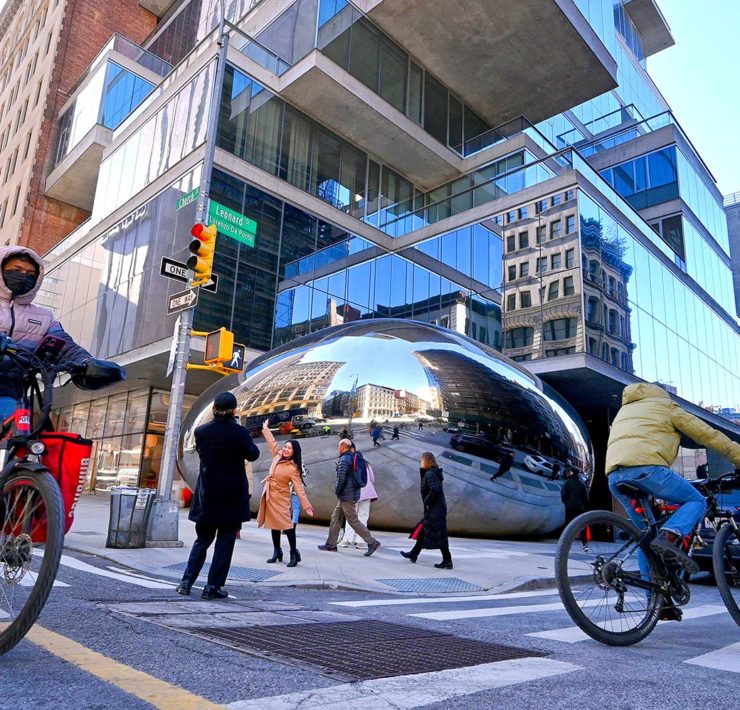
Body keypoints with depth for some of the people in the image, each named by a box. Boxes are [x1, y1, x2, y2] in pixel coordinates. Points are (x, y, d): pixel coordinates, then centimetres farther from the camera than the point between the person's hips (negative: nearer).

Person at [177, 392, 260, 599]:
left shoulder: (201, 431, -2)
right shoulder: (239, 432, -13)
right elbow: (253, 455, -5)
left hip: (207, 494, 4)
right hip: (232, 496, -3)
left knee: (203, 538, 18)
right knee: (225, 541, 6)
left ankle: (187, 581, 12)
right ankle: (213, 586, 7)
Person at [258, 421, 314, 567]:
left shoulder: (293, 468, -14)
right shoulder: (278, 456, 2)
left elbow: (299, 488, -17)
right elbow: (273, 443, 18)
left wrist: (307, 505, -23)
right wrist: (265, 429, 27)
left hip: (281, 498, -7)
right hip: (269, 496, 7)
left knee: (286, 525, -11)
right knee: (274, 524, 12)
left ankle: (294, 554, -2)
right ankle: (277, 553, 23)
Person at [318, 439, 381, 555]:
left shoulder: (344, 460, -16)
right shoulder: (353, 458, 13)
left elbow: (341, 479, -22)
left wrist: (337, 491, -5)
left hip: (347, 496, -10)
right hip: (353, 493, 10)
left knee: (353, 521, -5)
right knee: (336, 517, 15)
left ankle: (372, 542, -2)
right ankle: (331, 544, 20)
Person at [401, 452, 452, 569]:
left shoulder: (429, 474, -17)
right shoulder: (429, 473, 13)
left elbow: (435, 490, -28)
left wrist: (427, 502, -19)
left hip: (435, 510, -10)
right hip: (434, 510, 10)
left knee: (438, 535, -4)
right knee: (423, 531, 18)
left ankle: (447, 561, 3)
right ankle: (413, 554, 29)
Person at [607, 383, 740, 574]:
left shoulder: (624, 410, 38)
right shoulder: (665, 405, 22)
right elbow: (707, 434, 17)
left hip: (614, 475, 6)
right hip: (646, 466, -6)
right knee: (696, 501, 13)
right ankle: (669, 537, -13)